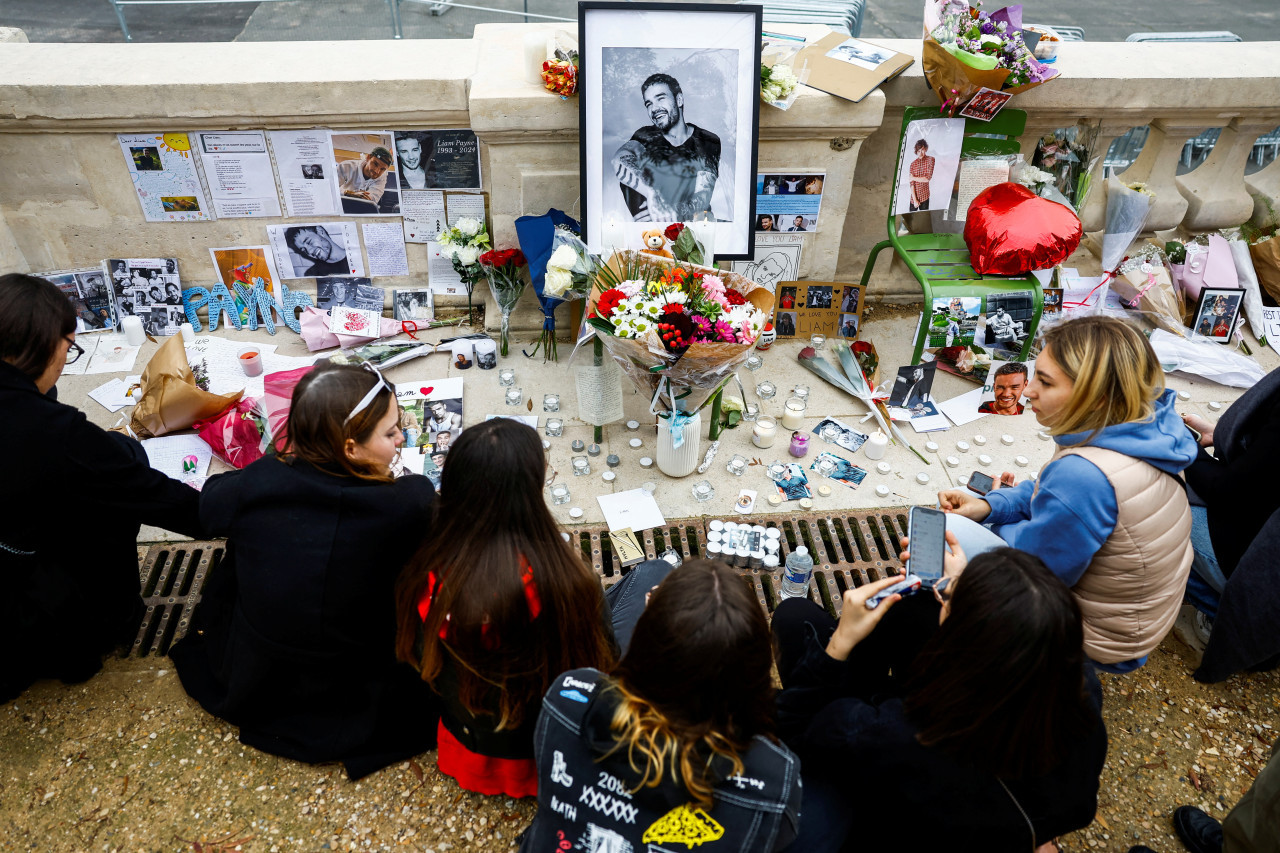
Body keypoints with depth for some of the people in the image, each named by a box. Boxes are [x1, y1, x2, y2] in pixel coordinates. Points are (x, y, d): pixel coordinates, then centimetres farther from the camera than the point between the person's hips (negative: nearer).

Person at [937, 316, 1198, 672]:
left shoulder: (1084, 474, -38)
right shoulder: (1145, 426, -9)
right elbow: (1047, 493, 6)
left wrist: (996, 525, -6)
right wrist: (989, 505, -7)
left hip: (1097, 640, -9)